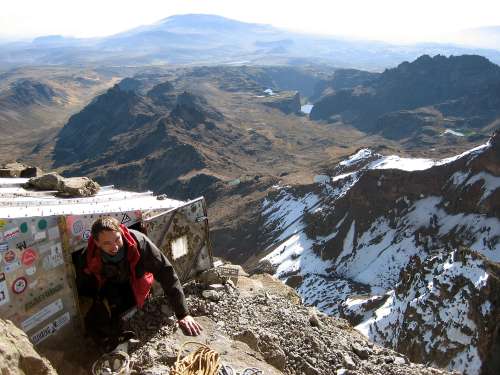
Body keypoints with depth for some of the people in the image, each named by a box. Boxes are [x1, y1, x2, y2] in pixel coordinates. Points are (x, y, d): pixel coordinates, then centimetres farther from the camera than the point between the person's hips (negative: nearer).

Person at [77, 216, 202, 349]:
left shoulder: (138, 242, -36)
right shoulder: (90, 256, -28)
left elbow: (166, 273, -34)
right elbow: (82, 288, -6)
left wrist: (183, 314, -36)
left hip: (134, 289, -1)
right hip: (108, 290, 1)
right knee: (93, 324, -17)